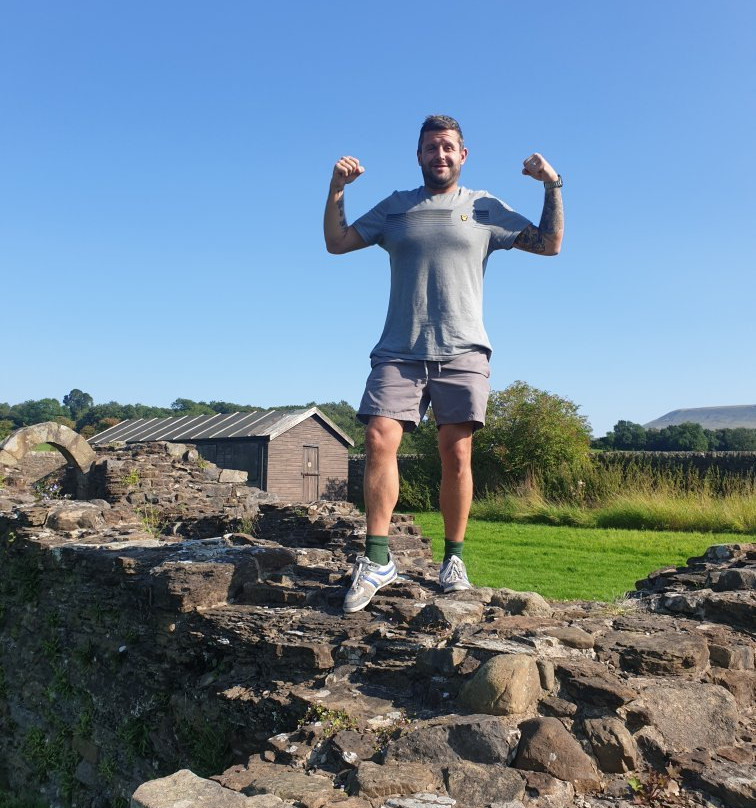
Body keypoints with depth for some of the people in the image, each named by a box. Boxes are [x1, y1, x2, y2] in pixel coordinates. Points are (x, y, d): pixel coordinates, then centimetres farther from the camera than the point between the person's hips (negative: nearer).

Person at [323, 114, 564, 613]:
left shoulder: (485, 208, 14)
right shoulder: (395, 207, 18)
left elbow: (550, 244, 12)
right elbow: (337, 243, 17)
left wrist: (553, 186, 3)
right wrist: (336, 189, 6)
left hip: (461, 352, -1)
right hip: (398, 351, 1)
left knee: (456, 453, -4)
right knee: (380, 440, -14)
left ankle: (454, 559, 9)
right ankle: (377, 560, -9)